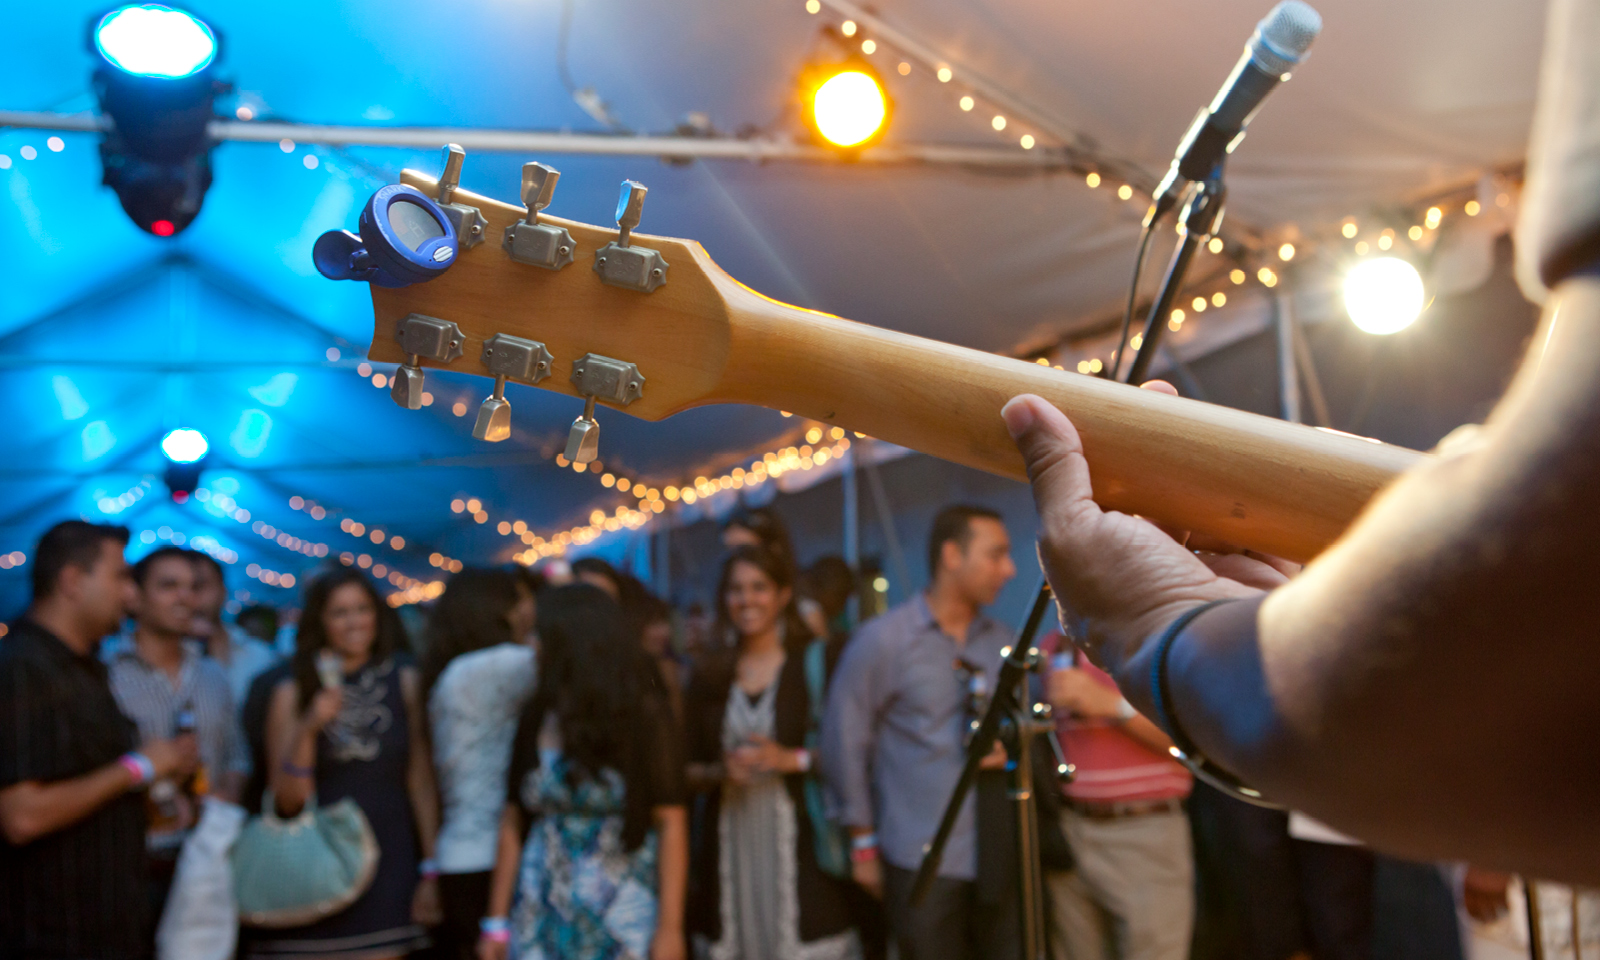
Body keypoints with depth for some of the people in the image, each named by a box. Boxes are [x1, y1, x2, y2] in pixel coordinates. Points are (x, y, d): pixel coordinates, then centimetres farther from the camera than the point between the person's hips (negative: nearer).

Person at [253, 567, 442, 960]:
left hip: (387, 870, 1)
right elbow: (287, 802, -1)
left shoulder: (405, 684, 5)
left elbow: (422, 783, 6)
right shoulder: (291, 695, 3)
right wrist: (307, 729, -15)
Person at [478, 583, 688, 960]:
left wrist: (670, 927, -12)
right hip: (543, 913, 4)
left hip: (623, 912, -3)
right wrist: (497, 922, 6)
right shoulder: (536, 720, 6)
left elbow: (671, 823, -9)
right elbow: (513, 823, 9)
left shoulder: (642, 717, -6)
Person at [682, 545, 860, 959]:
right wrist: (720, 771, -6)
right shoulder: (711, 678, 12)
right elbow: (688, 769, 13)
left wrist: (792, 759, -15)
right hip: (731, 848, 3)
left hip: (801, 844, -3)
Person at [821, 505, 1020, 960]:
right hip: (921, 862, -4)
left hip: (1001, 854, 4)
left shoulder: (1004, 645, 11)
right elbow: (844, 743, -2)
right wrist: (864, 842, 1)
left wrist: (1011, 750, -4)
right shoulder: (881, 641, -4)